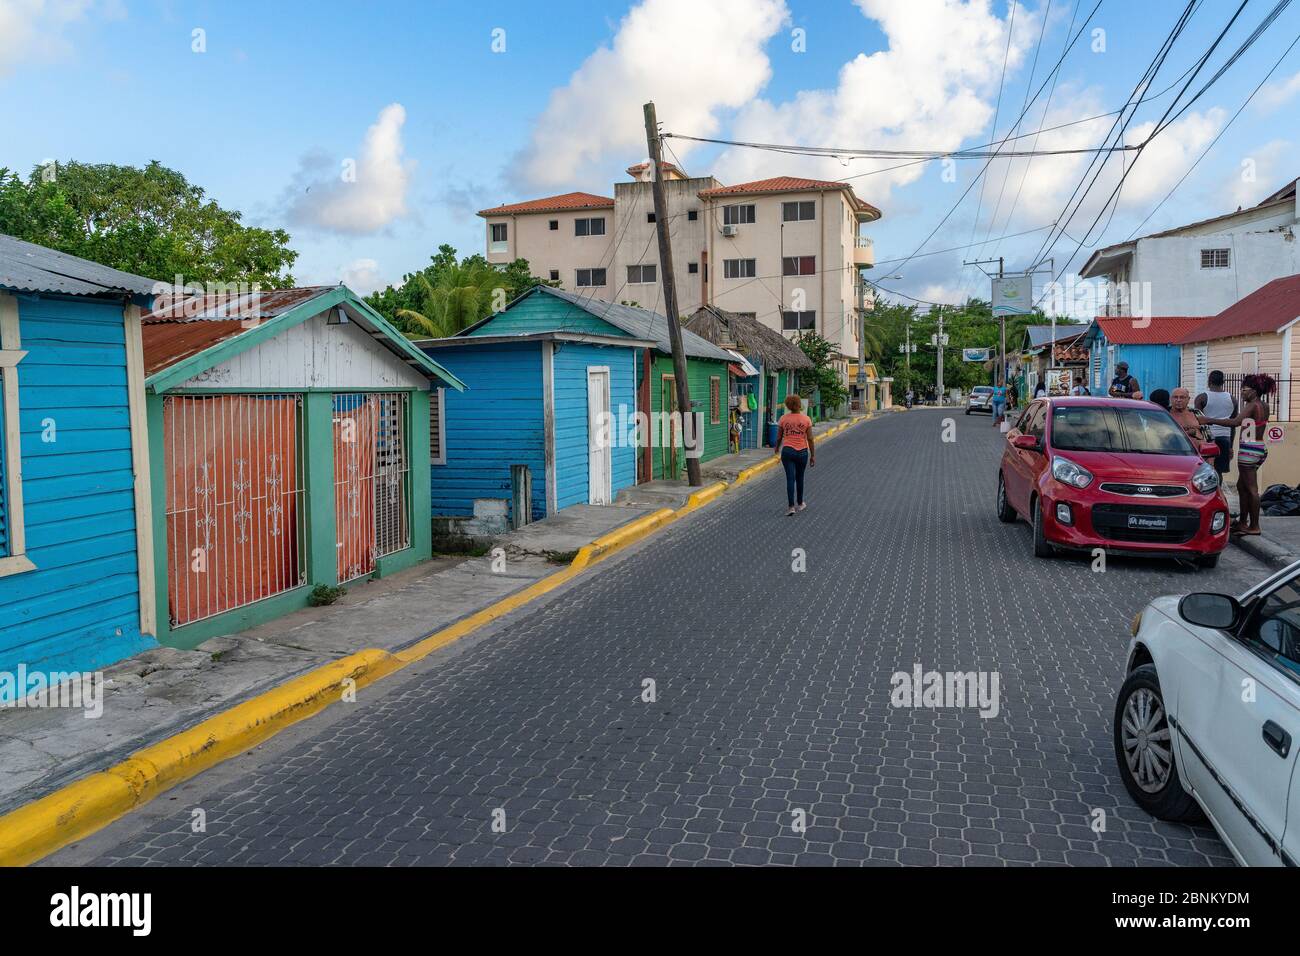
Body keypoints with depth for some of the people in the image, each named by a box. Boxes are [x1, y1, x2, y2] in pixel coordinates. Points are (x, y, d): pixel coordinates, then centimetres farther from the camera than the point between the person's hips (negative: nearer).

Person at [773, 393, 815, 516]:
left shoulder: (783, 419, -4)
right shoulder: (806, 419, -6)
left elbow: (779, 438, 4)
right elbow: (810, 439, -5)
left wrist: (777, 449, 23)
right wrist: (813, 455, 3)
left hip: (787, 451, 0)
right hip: (802, 452, 0)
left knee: (790, 479, 0)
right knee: (799, 478, 17)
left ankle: (791, 507, -10)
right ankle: (799, 504, 31)